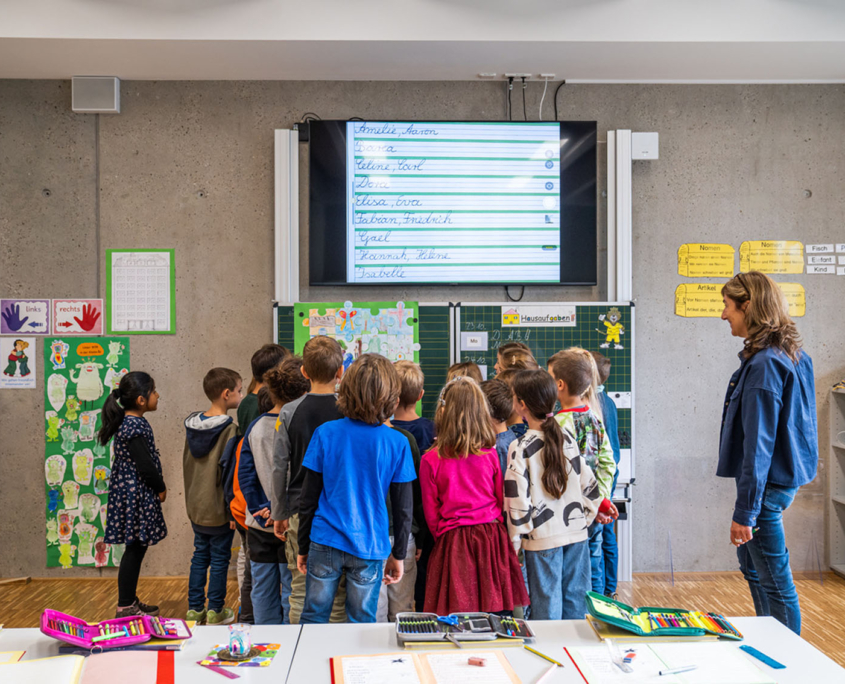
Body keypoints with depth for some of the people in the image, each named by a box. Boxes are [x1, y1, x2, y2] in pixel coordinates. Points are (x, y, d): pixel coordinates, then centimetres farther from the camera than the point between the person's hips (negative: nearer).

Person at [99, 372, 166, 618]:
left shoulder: (127, 422, 11)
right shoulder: (135, 427, -20)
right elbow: (145, 465, -21)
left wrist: (157, 487, 11)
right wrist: (161, 488, -6)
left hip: (130, 493, 10)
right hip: (136, 495, -10)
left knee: (136, 549, 16)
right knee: (135, 549, -1)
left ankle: (130, 601, 25)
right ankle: (125, 607, 7)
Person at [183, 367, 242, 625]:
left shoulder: (192, 424, 4)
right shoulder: (229, 428, -17)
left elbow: (187, 465, 13)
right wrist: (233, 510, -13)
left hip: (195, 506, 7)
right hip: (218, 509, -6)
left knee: (200, 555, 16)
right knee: (219, 558, 6)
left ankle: (194, 609, 22)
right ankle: (215, 611, 15)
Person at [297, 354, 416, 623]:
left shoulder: (326, 433, -7)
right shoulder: (397, 443, -8)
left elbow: (309, 498, -2)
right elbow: (403, 508, -3)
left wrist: (303, 546, 10)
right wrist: (398, 554, 9)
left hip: (325, 542, 1)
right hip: (370, 549, 0)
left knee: (313, 619, 14)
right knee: (362, 624, 11)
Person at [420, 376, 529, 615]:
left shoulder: (431, 460, -7)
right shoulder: (491, 455, -3)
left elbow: (431, 513, 2)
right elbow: (502, 501, 9)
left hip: (453, 542, -2)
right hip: (493, 540, 2)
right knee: (497, 616, 7)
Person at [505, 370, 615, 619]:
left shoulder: (520, 449, -12)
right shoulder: (567, 439, 3)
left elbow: (517, 499, -11)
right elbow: (586, 479, 11)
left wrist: (514, 542, -3)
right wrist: (598, 506, 29)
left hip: (542, 537, -5)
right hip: (576, 531, 5)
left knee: (547, 606, 2)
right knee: (575, 598, 14)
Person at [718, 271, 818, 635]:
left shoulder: (764, 365, -22)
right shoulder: (792, 355, 8)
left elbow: (759, 444, -24)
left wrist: (744, 511, -20)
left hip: (767, 483, -11)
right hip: (783, 474, 11)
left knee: (774, 581, 1)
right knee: (751, 564, 25)